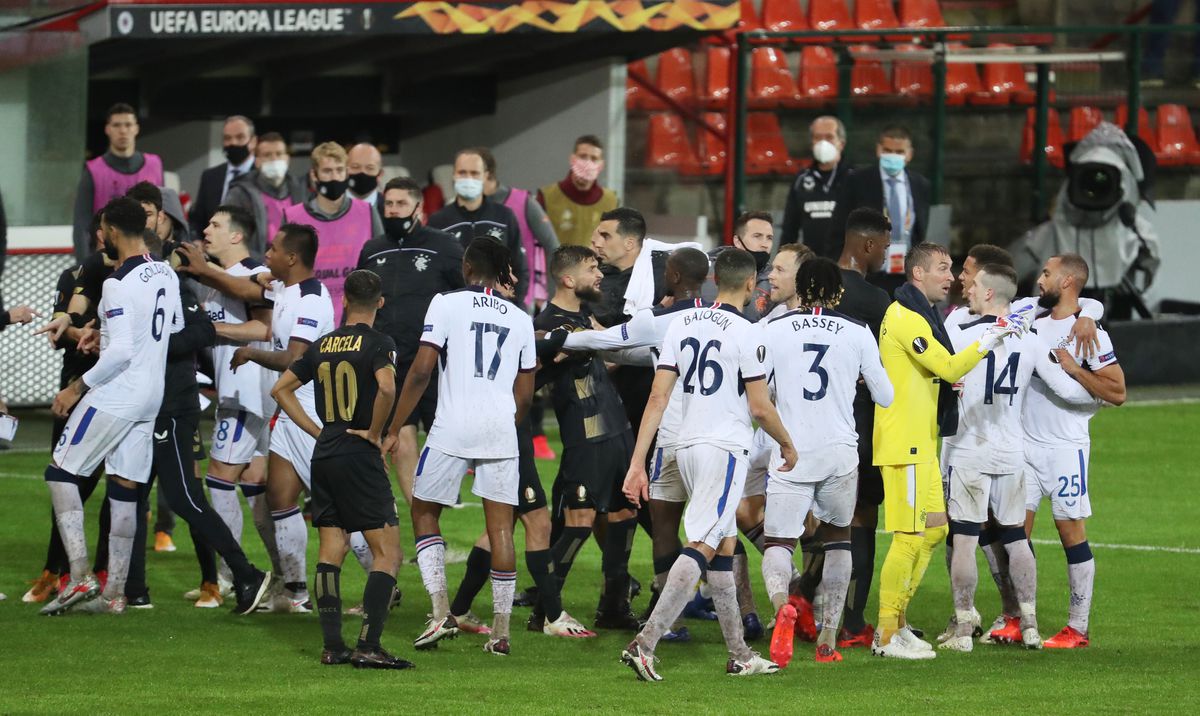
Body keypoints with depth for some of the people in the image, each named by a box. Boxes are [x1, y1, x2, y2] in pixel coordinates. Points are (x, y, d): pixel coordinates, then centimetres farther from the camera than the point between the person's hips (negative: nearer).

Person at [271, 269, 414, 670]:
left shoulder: (322, 345, 11)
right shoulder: (377, 344, -7)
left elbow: (281, 389, 17)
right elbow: (386, 387, -26)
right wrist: (374, 433, -11)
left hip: (323, 457, 6)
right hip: (360, 458, -6)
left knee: (330, 553, 10)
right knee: (387, 553, -4)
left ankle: (332, 647, 7)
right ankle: (368, 647, -15)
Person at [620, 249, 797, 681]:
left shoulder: (681, 324, 6)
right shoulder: (744, 334, -11)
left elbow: (658, 397, 4)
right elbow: (760, 407, -8)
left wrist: (638, 463, 4)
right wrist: (788, 445, 11)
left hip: (687, 447, 7)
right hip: (724, 449, -7)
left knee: (724, 548, 15)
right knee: (701, 548, -12)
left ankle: (739, 655, 20)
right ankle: (645, 643, -24)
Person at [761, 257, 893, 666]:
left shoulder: (774, 330, 0)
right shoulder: (858, 333, 2)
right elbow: (885, 397, 9)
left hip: (790, 453, -1)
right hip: (840, 453, 1)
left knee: (778, 542, 1)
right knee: (838, 537, 22)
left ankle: (780, 602, -33)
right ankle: (828, 637, 19)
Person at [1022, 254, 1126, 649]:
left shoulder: (1089, 332, -10)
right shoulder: (1033, 322, 9)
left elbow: (1117, 392, -13)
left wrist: (1073, 368, -18)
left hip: (1065, 447, -6)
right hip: (1025, 442, 7)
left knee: (1071, 531, -2)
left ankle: (1078, 628, 3)